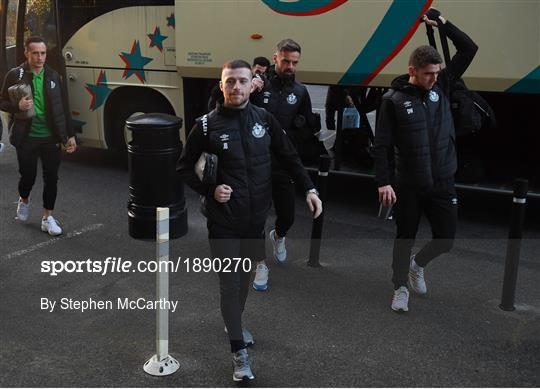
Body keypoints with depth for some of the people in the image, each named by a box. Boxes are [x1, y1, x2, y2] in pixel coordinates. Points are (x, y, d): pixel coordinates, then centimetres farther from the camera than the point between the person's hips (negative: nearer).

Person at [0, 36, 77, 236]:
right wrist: (18, 106, -19)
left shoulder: (53, 76, 7)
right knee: (28, 176, 6)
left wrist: (70, 135, 7)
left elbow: (63, 108, 10)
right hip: (27, 138, -2)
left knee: (51, 178, 3)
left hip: (51, 137, 2)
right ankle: (24, 200, 40)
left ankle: (47, 217, 16)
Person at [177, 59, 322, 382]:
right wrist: (210, 190, -14)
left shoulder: (264, 119, -1)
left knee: (246, 275, 19)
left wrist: (310, 189, -3)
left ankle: (235, 324, 44)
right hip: (224, 220, -3)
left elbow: (290, 158, 7)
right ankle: (239, 352, 11)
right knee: (230, 282, -1)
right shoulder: (208, 125, -9)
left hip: (257, 216, 4)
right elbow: (184, 167, 0)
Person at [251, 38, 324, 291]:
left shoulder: (300, 92, 5)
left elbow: (309, 130, 10)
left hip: (285, 165, 2)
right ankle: (260, 264, 23)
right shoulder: (258, 85, -4)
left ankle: (278, 237, 47)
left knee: (287, 215, 10)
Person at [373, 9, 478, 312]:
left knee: (446, 239, 9)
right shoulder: (394, 99, -9)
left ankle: (418, 264, 39)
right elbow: (383, 144, -10)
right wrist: (384, 182, -16)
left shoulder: (441, 85, 2)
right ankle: (401, 287, 30)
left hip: (442, 182, 4)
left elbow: (469, 49, 4)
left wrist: (443, 24, -4)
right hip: (408, 185, -3)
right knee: (405, 238, 11)